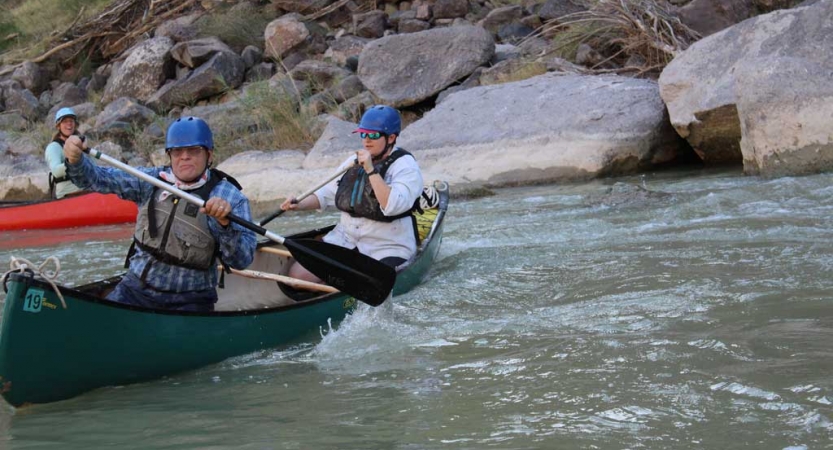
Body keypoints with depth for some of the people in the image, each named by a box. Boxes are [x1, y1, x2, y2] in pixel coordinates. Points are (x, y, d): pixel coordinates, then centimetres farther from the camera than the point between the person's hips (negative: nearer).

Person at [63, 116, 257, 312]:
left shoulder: (231, 198, -6)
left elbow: (242, 260, -14)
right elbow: (98, 179, -3)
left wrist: (225, 223, -32)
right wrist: (75, 160, -24)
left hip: (189, 301, -3)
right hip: (136, 289, 3)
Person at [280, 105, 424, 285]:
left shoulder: (406, 166, -10)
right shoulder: (354, 161, 12)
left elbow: (392, 206, -27)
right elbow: (328, 193, 19)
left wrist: (371, 170, -29)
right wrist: (300, 205, 2)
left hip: (388, 248, -6)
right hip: (345, 238, 6)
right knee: (297, 274, -9)